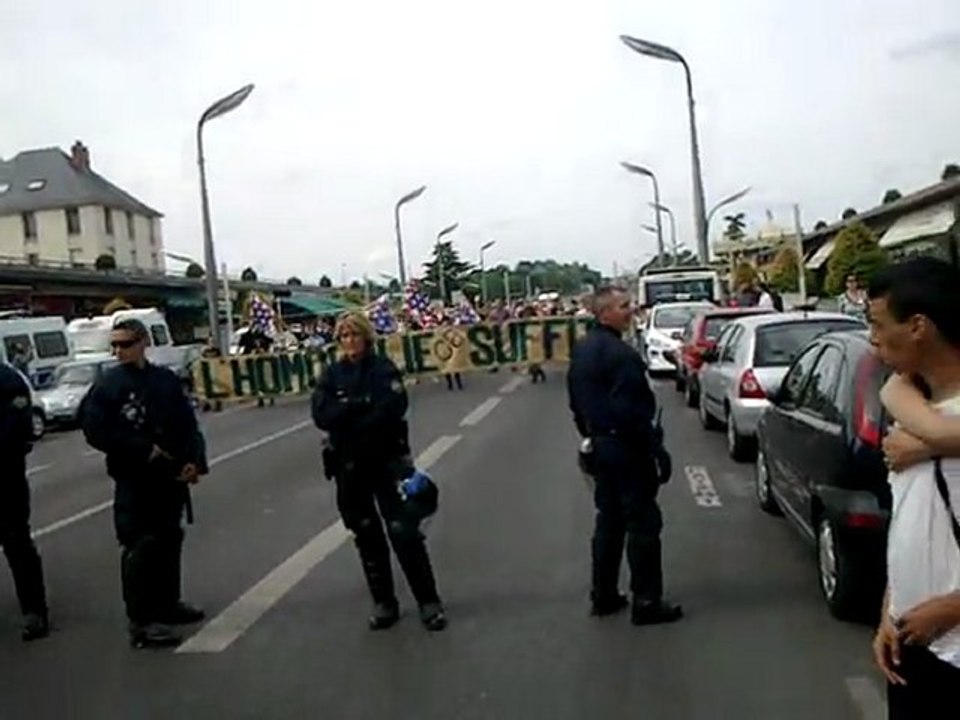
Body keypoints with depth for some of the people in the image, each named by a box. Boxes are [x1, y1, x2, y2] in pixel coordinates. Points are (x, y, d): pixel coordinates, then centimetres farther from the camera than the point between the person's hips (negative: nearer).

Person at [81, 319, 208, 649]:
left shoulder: (166, 379, 5)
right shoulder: (107, 385, -6)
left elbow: (188, 423, 7)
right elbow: (95, 431, -13)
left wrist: (194, 460, -6)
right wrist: (144, 450, -15)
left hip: (171, 475, 5)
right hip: (134, 480, -5)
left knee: (170, 540, 17)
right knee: (140, 548, -4)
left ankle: (168, 603, 34)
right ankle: (141, 622, 3)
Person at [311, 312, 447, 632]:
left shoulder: (383, 368, -4)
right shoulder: (333, 374, 5)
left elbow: (391, 409, -19)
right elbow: (320, 414, -9)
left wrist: (346, 416, -13)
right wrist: (357, 404, -21)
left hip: (387, 461, -3)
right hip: (349, 465, 4)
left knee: (404, 532, -5)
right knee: (367, 536, 11)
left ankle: (429, 602, 7)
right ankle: (384, 603, 24)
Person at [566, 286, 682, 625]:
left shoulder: (581, 350, 10)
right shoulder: (619, 353, -20)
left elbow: (577, 402, 17)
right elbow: (632, 410, -23)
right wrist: (656, 447, -16)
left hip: (600, 446, 9)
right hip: (626, 448, -9)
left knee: (608, 520, 18)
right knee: (642, 524, 0)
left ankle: (603, 596, 25)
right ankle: (646, 602, 7)